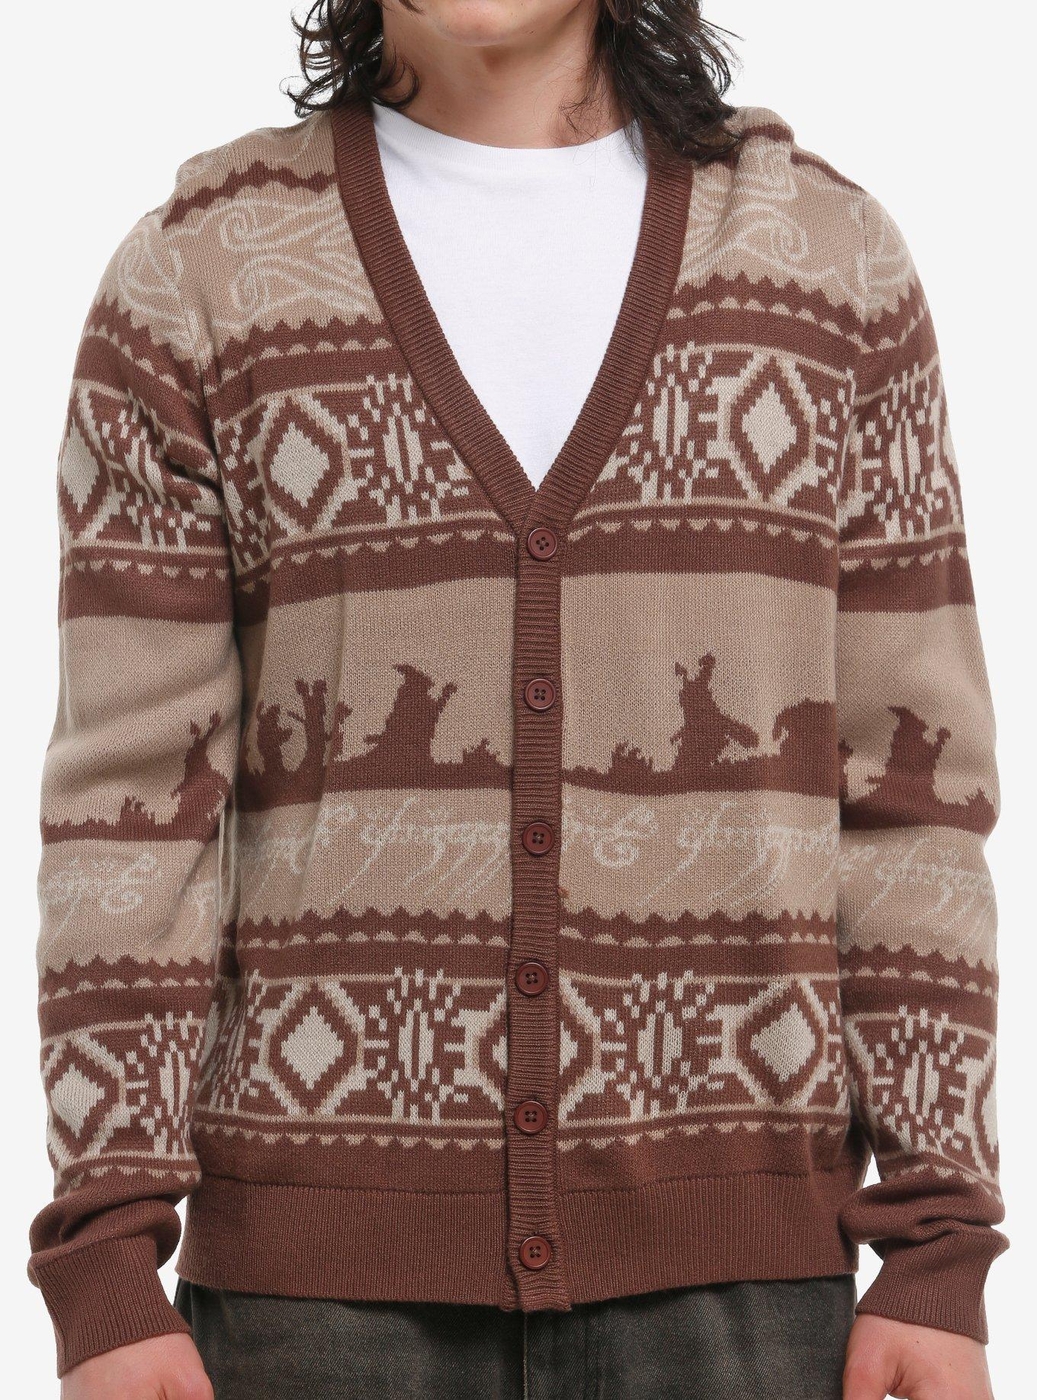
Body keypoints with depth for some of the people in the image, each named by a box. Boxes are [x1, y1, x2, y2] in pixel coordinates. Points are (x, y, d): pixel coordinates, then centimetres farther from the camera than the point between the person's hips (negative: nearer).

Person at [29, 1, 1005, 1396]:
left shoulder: (828, 255, 4)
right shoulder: (197, 275, 1)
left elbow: (904, 783, 2)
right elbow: (130, 800, -3)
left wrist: (942, 1263, -3)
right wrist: (104, 1280, -10)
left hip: (712, 1253, 1)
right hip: (333, 1244, -1)